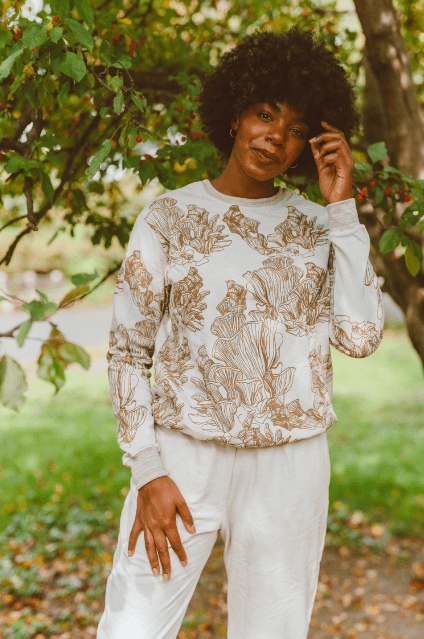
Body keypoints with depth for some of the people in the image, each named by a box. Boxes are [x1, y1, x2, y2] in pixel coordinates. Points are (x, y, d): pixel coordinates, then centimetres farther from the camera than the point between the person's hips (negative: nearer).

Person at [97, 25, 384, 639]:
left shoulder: (316, 226, 5)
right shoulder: (168, 216, -1)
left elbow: (361, 336, -8)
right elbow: (128, 350, 0)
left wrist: (341, 207, -8)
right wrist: (147, 473, -9)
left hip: (290, 468, 2)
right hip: (184, 455, -2)